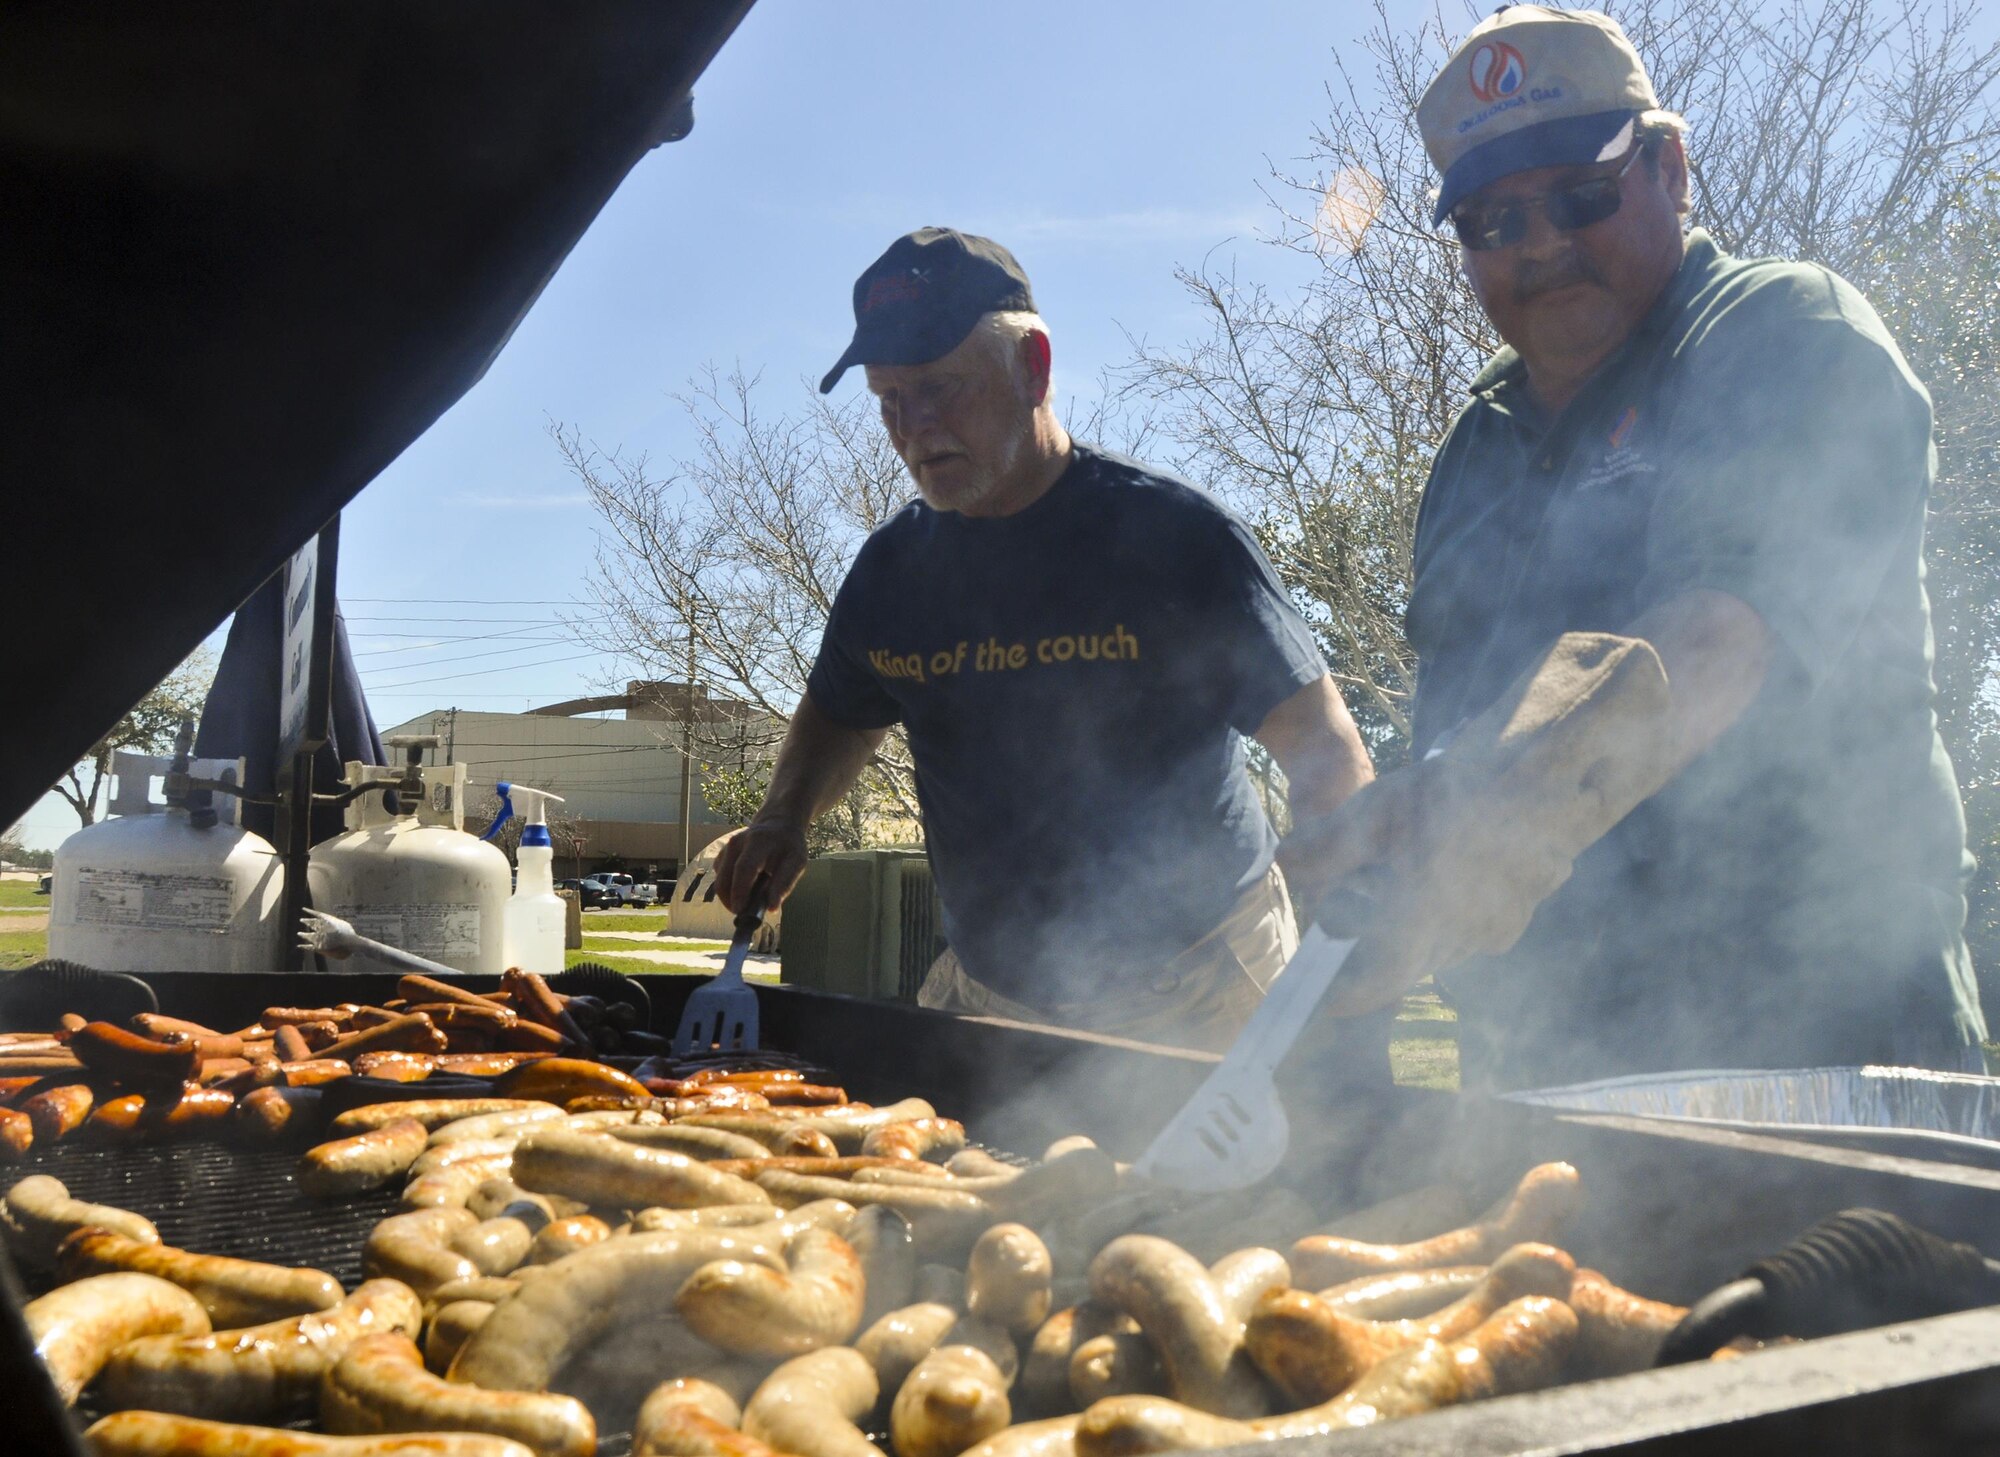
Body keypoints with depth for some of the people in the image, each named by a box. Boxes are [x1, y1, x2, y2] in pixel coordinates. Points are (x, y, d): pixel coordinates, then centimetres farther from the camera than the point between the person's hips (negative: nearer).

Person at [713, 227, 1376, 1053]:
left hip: (1195, 999, -4)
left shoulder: (1173, 536, -15)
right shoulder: (892, 569, 0)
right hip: (988, 999, 4)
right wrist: (783, 819, -1)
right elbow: (839, 718, 20)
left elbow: (1326, 755, -16)